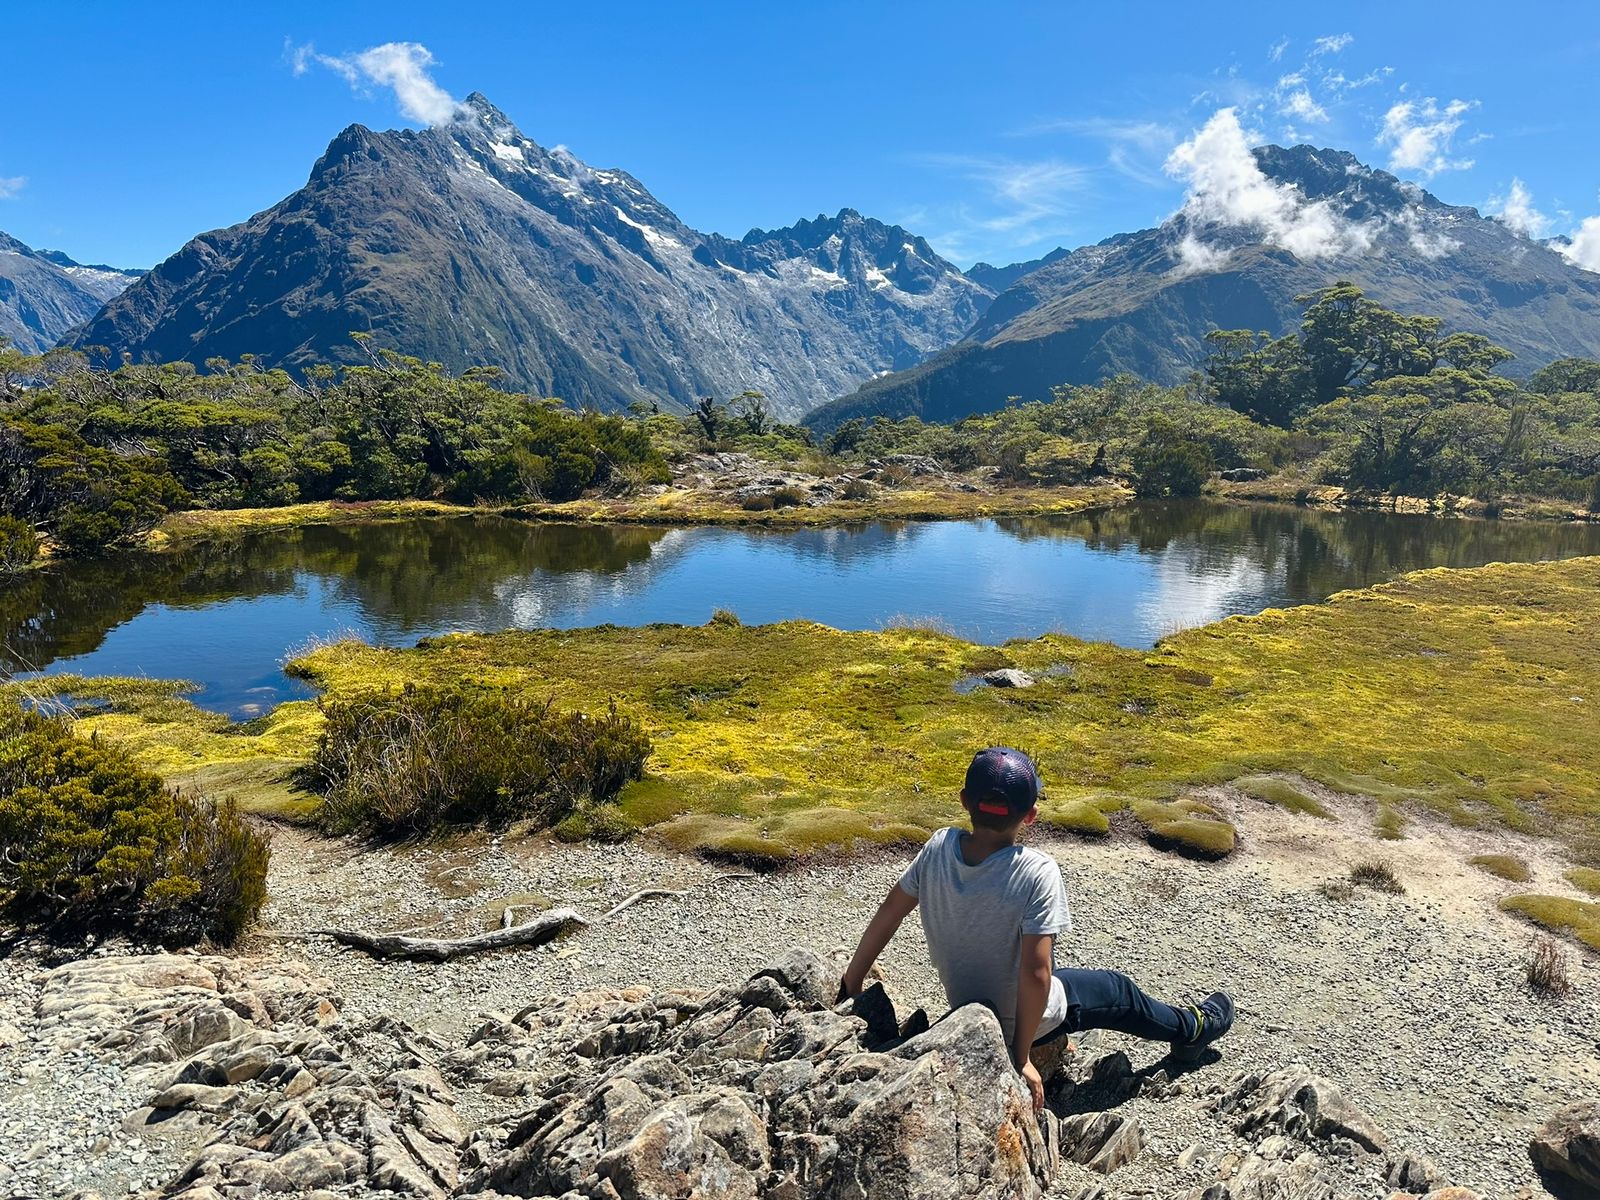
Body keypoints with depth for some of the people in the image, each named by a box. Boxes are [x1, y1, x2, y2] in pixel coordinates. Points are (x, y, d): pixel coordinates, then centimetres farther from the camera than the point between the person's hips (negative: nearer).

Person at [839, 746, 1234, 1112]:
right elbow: (1035, 973, -31)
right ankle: (1191, 1028, 49)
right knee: (1118, 992, 23)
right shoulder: (1036, 873, -32)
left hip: (964, 1005, 4)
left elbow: (888, 913, -9)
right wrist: (1022, 1056, -19)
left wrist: (852, 983, 3)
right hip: (1021, 1020, -4)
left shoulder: (939, 847, -19)